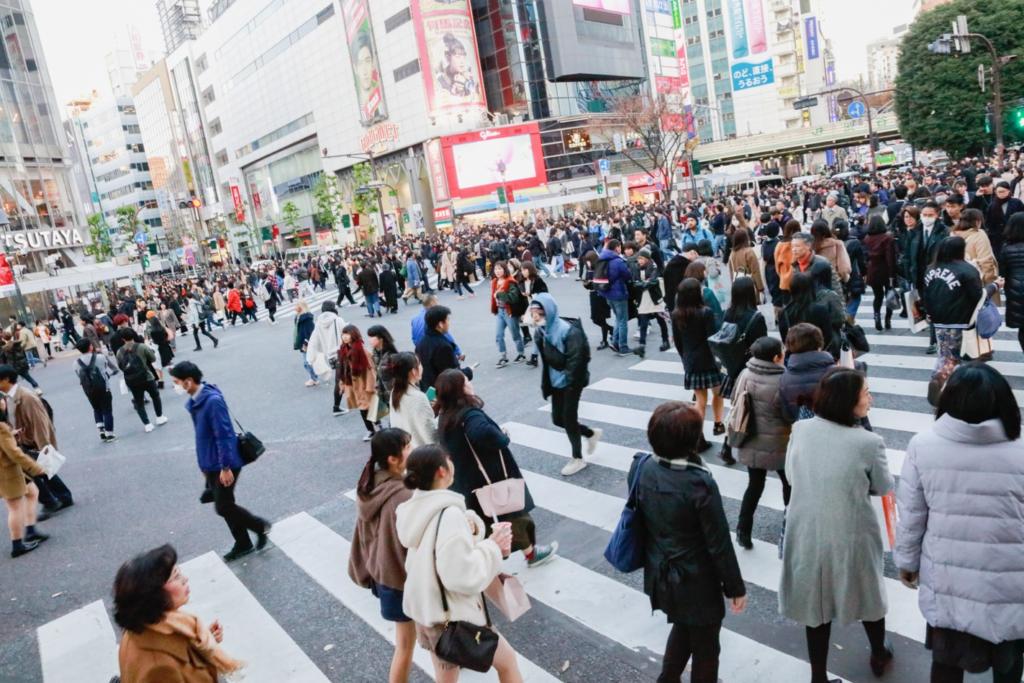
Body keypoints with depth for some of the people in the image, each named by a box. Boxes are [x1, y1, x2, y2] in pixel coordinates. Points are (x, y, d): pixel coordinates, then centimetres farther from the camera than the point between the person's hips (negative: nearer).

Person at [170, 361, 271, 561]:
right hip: (211, 464, 9)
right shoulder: (194, 401, 4)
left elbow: (224, 436, -23)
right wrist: (204, 463, 19)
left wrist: (225, 467, -21)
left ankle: (260, 525, 17)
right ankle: (243, 544, 28)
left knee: (223, 507, -3)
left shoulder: (213, 401, -24)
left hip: (224, 464, -9)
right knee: (225, 505, 15)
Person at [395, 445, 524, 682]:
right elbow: (464, 578, -31)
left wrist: (470, 528, -11)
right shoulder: (449, 515, -28)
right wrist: (492, 547, -19)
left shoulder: (415, 510, -3)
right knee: (507, 661, 17)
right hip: (454, 618, -8)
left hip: (423, 610, 8)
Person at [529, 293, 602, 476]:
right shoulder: (541, 332, -1)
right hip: (556, 382, 7)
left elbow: (575, 360, -24)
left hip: (571, 382, -7)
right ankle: (591, 433, 36)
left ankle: (577, 459, 21)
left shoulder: (569, 331, -24)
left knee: (568, 419, 0)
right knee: (558, 419, 11)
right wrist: (546, 383, 7)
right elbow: (545, 359, 7)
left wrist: (568, 381, -24)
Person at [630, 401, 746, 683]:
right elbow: (719, 544, -20)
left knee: (682, 628, 31)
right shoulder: (700, 483, -30)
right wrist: (735, 587, -5)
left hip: (659, 576, 6)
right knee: (705, 646, 20)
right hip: (697, 583, -6)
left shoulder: (640, 469, -13)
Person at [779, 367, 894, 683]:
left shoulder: (800, 429, -13)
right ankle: (879, 656, 54)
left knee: (815, 601, 20)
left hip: (806, 534, 2)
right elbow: (884, 487, -4)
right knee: (866, 594, 27)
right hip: (850, 537, -2)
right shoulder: (869, 442, -22)